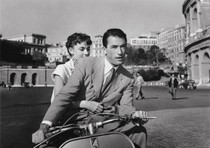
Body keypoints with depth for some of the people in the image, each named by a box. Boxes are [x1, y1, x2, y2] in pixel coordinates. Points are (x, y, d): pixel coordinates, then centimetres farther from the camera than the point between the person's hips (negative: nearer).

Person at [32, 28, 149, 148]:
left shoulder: (128, 79, 7)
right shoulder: (86, 64, -5)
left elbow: (125, 106, 2)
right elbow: (65, 95, -12)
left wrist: (135, 114, -25)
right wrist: (44, 126, -24)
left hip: (107, 123, 2)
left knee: (140, 132, -21)